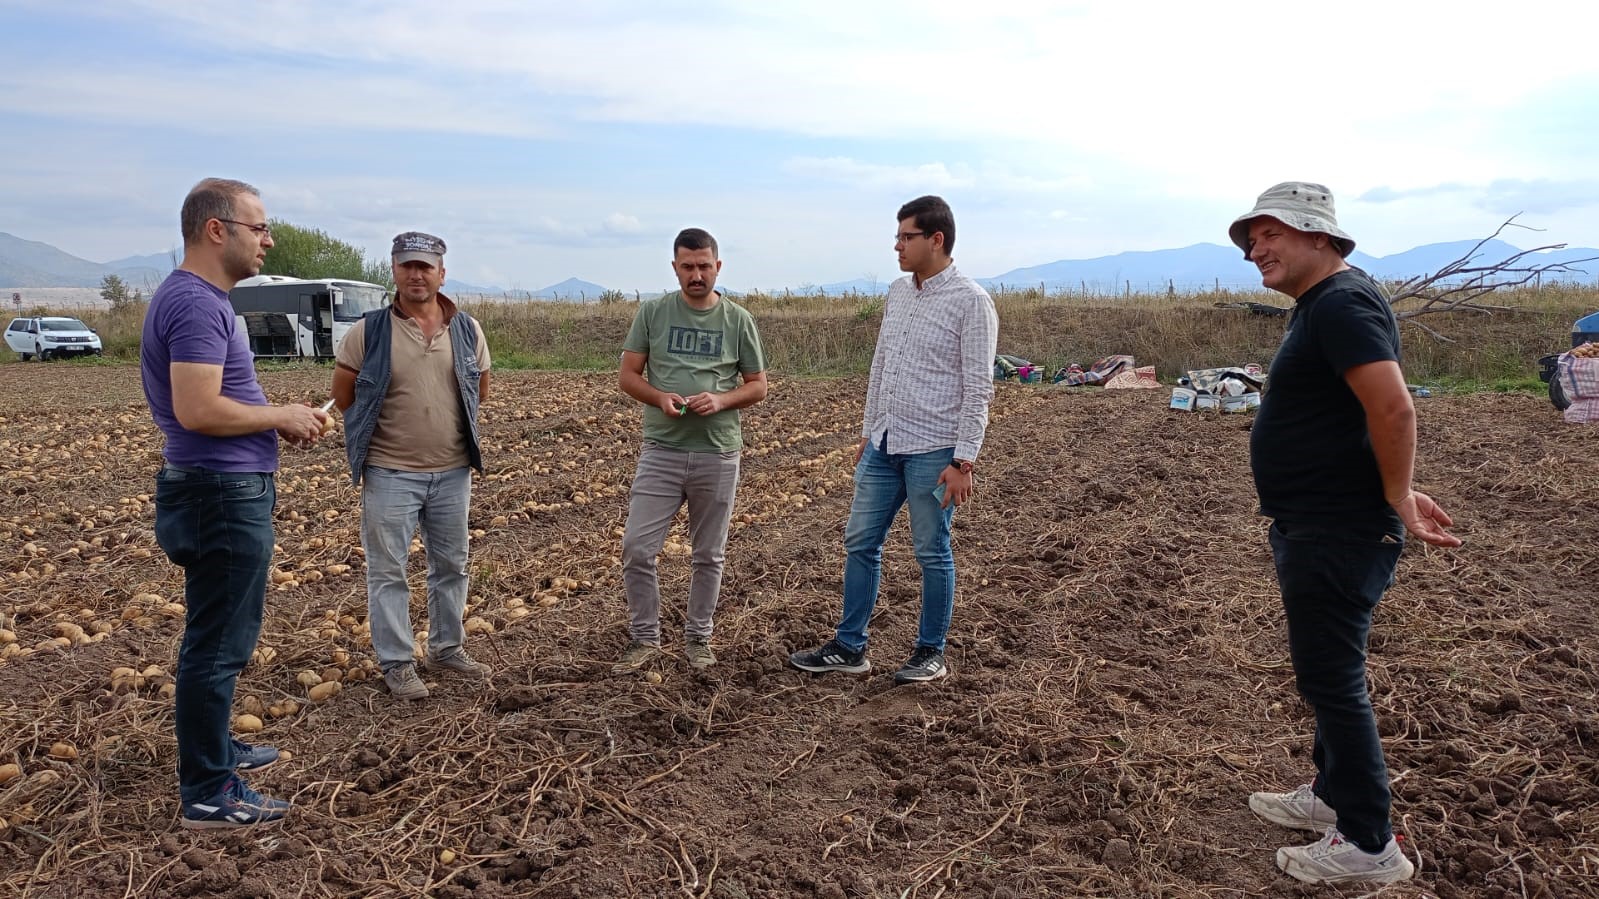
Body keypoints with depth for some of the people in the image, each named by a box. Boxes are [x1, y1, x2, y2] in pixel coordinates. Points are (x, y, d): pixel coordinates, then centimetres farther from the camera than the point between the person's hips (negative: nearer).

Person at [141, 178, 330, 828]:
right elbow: (198, 409, -28)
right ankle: (207, 794, 9)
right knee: (218, 645, -1)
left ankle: (213, 749, 37)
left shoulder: (198, 298, 14)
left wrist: (276, 421, 9)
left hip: (224, 492, 11)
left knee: (217, 638, 22)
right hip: (223, 498, -11)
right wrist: (280, 417, -14)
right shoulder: (196, 303, -19)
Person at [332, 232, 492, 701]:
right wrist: (382, 432, 5)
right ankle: (397, 664, 16)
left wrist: (453, 427, 10)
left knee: (451, 565, 15)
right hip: (390, 474, -3)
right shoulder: (368, 332, -8)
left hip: (452, 472, 4)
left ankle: (447, 648, 32)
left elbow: (481, 388, 14)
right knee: (388, 571, 4)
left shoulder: (467, 330, 1)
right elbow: (343, 395, 1)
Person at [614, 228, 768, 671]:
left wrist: (722, 399, -14)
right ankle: (644, 636, 15)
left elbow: (758, 386, 6)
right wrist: (660, 397, -17)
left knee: (708, 555, 11)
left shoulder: (739, 320, 3)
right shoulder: (652, 313, 2)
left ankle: (697, 637, 27)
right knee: (637, 549, -3)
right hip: (661, 451, 0)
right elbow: (628, 376, 4)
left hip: (718, 455, 0)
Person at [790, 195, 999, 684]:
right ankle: (849, 647, 22)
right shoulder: (897, 292, 10)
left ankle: (931, 653, 20)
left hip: (933, 451, -7)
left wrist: (963, 461, -17)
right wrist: (867, 431, 18)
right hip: (884, 444, 7)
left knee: (932, 553, 5)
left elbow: (978, 389, -14)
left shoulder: (971, 301, -12)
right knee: (860, 542, 10)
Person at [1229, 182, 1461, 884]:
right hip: (1314, 527, 11)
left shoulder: (1342, 302, -19)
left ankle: (1368, 845, 12)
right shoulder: (1318, 305, 14)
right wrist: (1395, 495, 14)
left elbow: (1394, 409, -29)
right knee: (1326, 671, 21)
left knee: (1330, 678, -1)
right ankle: (1334, 794, 38)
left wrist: (1397, 501, -18)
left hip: (1338, 533, -11)